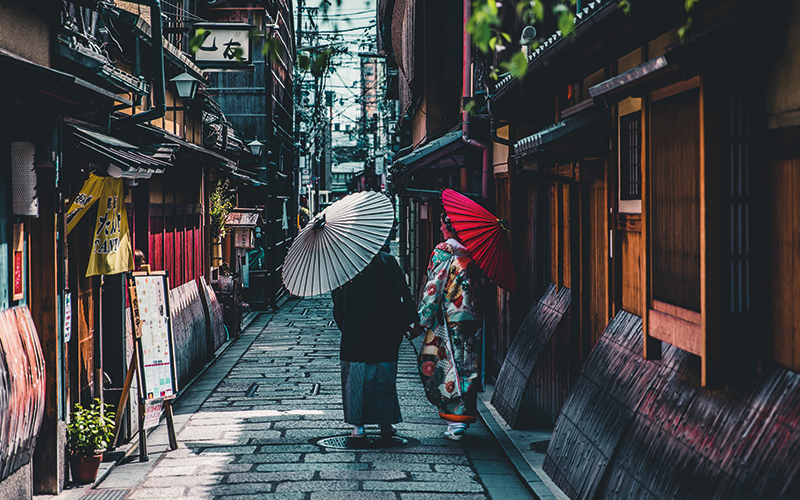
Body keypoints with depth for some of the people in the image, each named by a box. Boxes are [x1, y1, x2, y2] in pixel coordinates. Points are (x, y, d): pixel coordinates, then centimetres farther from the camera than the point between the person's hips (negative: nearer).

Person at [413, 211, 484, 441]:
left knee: (447, 366, 0)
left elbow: (434, 287, -11)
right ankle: (465, 415, 16)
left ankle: (456, 421, -4)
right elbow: (480, 285, 12)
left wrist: (422, 320, -7)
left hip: (449, 319, -6)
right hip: (474, 319, 6)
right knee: (468, 367, 10)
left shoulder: (444, 251, -9)